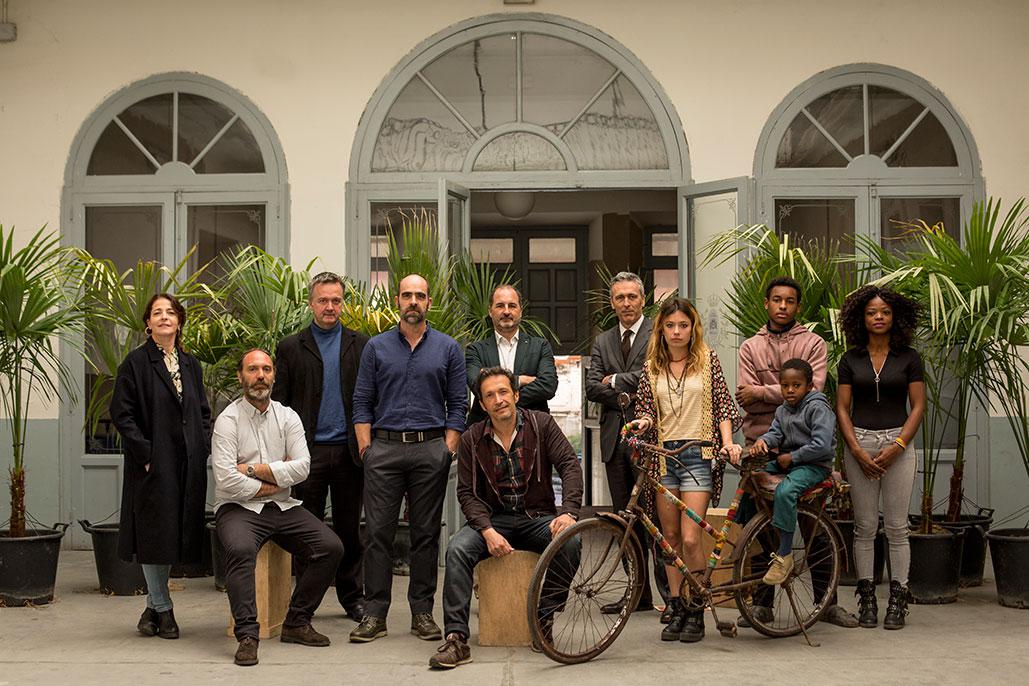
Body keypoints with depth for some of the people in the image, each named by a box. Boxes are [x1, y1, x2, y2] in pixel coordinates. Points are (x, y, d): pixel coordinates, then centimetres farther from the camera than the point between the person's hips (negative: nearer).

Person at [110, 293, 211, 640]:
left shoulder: (190, 364, 13)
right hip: (153, 465, -5)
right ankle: (162, 609, 12)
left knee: (178, 532, 8)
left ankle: (153, 607, 21)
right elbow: (121, 413, -8)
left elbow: (204, 413, 17)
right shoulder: (136, 362, -4)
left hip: (188, 466, 5)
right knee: (155, 534, -1)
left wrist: (202, 448, 3)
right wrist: (146, 453, -14)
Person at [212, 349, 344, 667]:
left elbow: (302, 467, -5)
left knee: (331, 547, -13)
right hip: (238, 508, -5)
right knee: (240, 549, -36)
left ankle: (296, 623, -2)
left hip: (282, 508, 5)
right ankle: (247, 634, -31)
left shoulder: (288, 417, 9)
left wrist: (253, 468, -11)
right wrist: (274, 483, -6)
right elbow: (226, 479, -16)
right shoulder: (228, 419, -4)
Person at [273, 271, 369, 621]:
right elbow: (278, 401, 5)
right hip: (309, 451, -1)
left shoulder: (360, 345, 8)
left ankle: (352, 596, 20)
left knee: (349, 528, 8)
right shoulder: (291, 347, 6)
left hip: (349, 451, 1)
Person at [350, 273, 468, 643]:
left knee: (426, 534, 3)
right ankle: (374, 613, 4)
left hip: (431, 449, 0)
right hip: (384, 448, 0)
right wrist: (366, 447, -1)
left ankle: (422, 612, 10)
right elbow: (362, 402, 8)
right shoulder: (377, 347, 10)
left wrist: (449, 449, -2)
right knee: (378, 533, -1)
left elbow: (458, 404, 7)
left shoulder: (448, 349, 8)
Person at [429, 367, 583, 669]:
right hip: (493, 518, 1)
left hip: (537, 517, 0)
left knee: (570, 541, -32)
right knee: (457, 549, -29)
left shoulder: (541, 425, -2)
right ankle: (456, 639, -30)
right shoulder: (472, 439, 0)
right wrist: (487, 530, -19)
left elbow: (570, 465, -9)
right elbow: (467, 493, -1)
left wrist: (568, 512, -27)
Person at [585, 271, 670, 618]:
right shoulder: (602, 342, 17)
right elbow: (592, 388, 6)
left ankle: (672, 595, -5)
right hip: (615, 437, 6)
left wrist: (615, 380, -4)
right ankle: (639, 593, 16)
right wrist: (627, 396, -8)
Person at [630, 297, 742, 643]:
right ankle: (677, 610, 16)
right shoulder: (652, 367, 10)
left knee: (690, 539, -11)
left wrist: (727, 442, -9)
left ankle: (696, 613, 1)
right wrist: (643, 422, -12)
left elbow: (723, 406, 4)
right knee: (670, 538, 7)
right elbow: (647, 409, 10)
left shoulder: (707, 360, 4)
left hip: (698, 454, -3)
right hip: (664, 455, 3)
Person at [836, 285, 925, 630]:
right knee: (865, 526, 2)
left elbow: (918, 406, 0)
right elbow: (842, 408, 4)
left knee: (896, 526, -2)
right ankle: (866, 598, 9)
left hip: (898, 444, -1)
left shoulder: (908, 357, 3)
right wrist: (857, 451, -7)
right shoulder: (851, 359, 6)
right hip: (859, 444, 1)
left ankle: (898, 599, 5)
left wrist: (896, 446, -10)